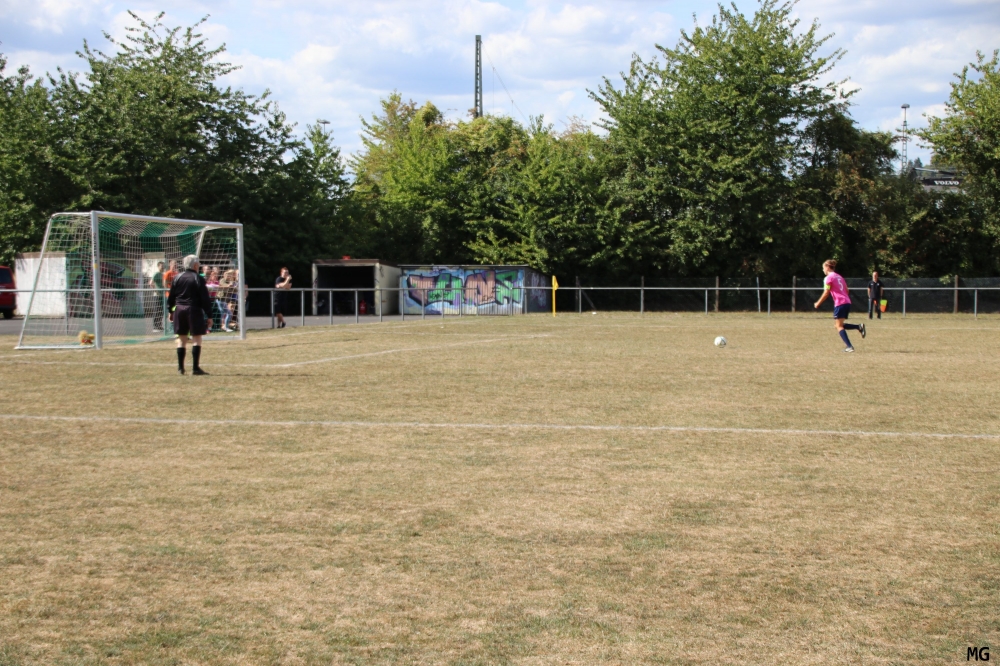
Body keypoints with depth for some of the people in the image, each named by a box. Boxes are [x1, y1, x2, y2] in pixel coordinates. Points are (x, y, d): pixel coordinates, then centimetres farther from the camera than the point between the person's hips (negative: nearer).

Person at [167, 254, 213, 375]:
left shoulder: (177, 278, 7)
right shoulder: (198, 279, -7)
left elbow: (171, 296, 12)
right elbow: (205, 299, -8)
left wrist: (170, 311, 23)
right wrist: (209, 316, -5)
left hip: (179, 310, 5)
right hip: (194, 311, -5)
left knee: (181, 339, 11)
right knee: (196, 339, -1)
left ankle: (180, 367, 12)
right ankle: (196, 368, -6)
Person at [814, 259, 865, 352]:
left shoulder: (828, 278, -4)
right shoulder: (839, 277, 20)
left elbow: (826, 293, -8)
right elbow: (847, 291, 20)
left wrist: (818, 303, 2)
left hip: (839, 303, -8)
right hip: (847, 302, 8)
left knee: (839, 326, -3)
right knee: (840, 325, 16)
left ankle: (849, 346, -14)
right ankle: (859, 327, -3)